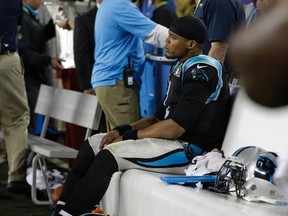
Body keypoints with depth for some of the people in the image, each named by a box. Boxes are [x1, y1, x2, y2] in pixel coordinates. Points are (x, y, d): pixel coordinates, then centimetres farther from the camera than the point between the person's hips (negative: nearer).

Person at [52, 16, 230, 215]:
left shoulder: (201, 72, -16)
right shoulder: (181, 68, 15)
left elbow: (175, 128, -20)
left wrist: (129, 136, -11)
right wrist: (123, 130, 1)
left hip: (188, 148, -10)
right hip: (170, 139, 10)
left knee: (108, 155, -23)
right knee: (92, 144, 6)